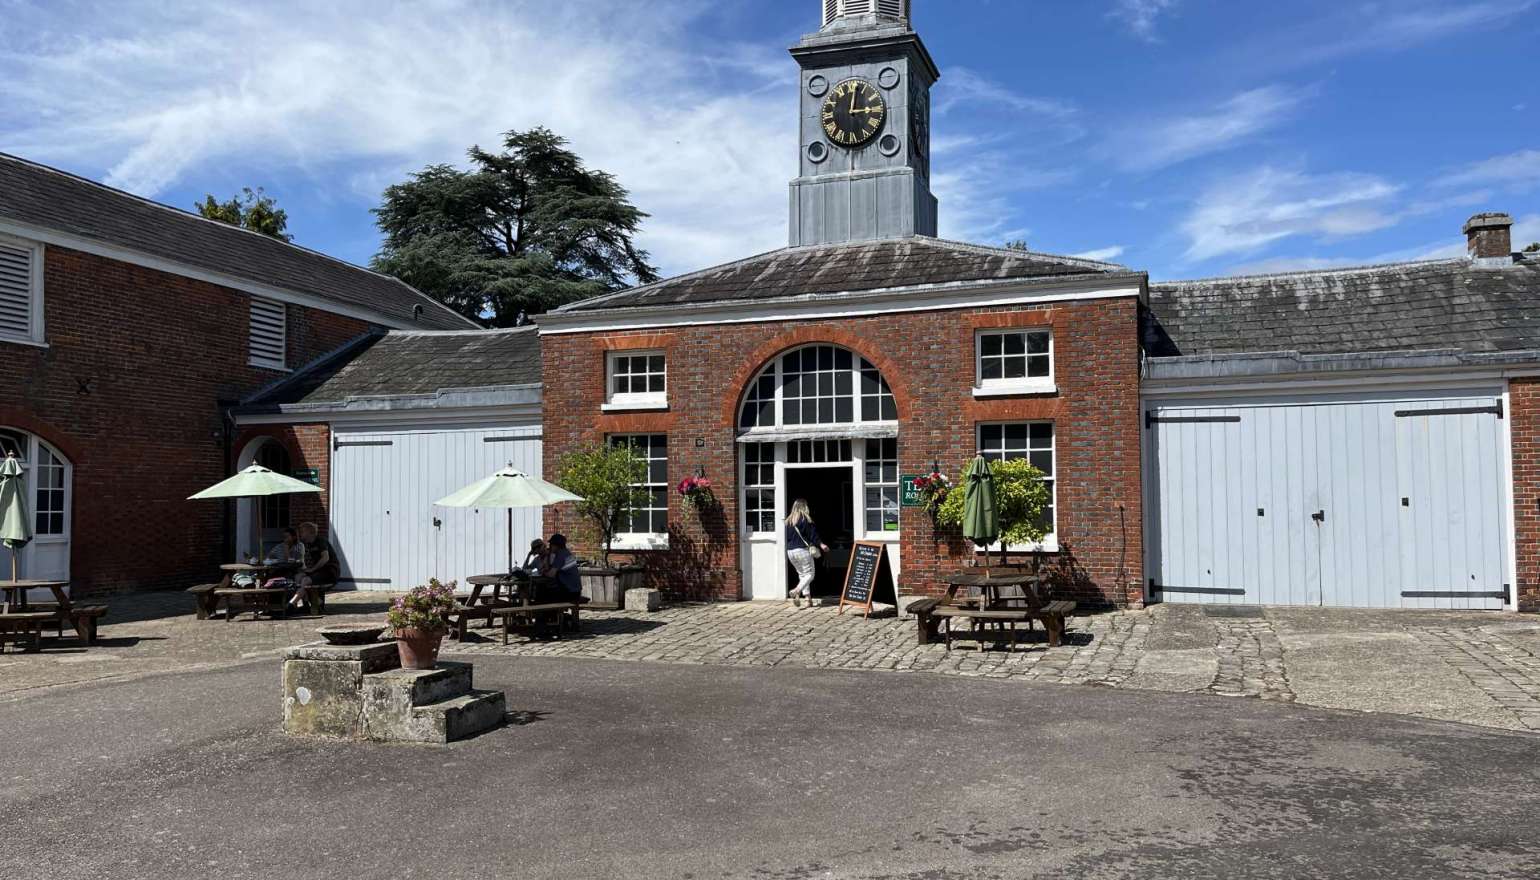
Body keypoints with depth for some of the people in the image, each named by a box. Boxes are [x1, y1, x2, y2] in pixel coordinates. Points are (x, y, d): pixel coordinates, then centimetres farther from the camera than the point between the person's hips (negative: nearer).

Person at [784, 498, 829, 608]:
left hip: (790, 551, 6)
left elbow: (786, 537, 13)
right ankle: (796, 591, -22)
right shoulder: (805, 519, -7)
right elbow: (812, 534, -10)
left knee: (802, 574, 14)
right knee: (810, 574, 1)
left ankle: (808, 599, 9)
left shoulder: (788, 521, 9)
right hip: (802, 550, -6)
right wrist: (821, 544, -5)